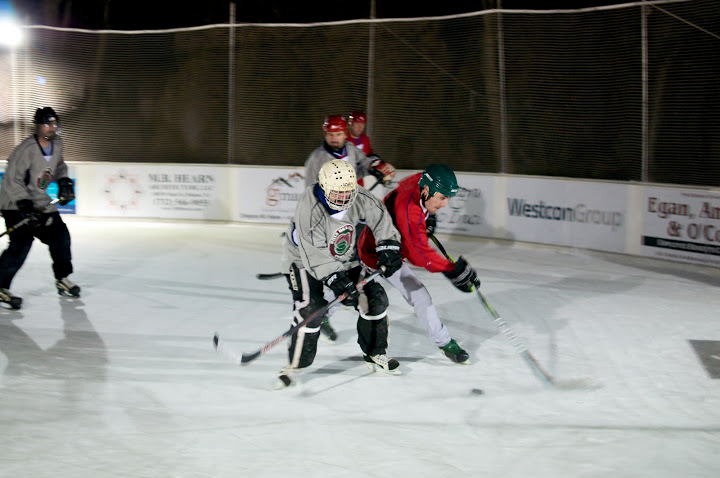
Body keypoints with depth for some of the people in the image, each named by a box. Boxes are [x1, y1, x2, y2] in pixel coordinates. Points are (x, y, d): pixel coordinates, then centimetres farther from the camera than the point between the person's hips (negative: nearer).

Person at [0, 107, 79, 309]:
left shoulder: (56, 143, 1)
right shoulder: (27, 149, -24)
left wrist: (64, 182, 11)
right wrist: (25, 205, -30)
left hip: (40, 202, 8)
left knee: (60, 236, 10)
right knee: (22, 243, -20)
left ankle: (62, 279, 28)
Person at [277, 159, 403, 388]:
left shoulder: (363, 200, -19)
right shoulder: (309, 210, -34)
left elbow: (383, 226, -4)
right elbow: (315, 257, -33)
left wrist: (388, 250, -19)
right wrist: (337, 282, -37)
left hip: (348, 257, 5)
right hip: (305, 259, -5)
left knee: (375, 298, 0)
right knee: (310, 309, -21)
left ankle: (375, 354, 19)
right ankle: (295, 365, -6)